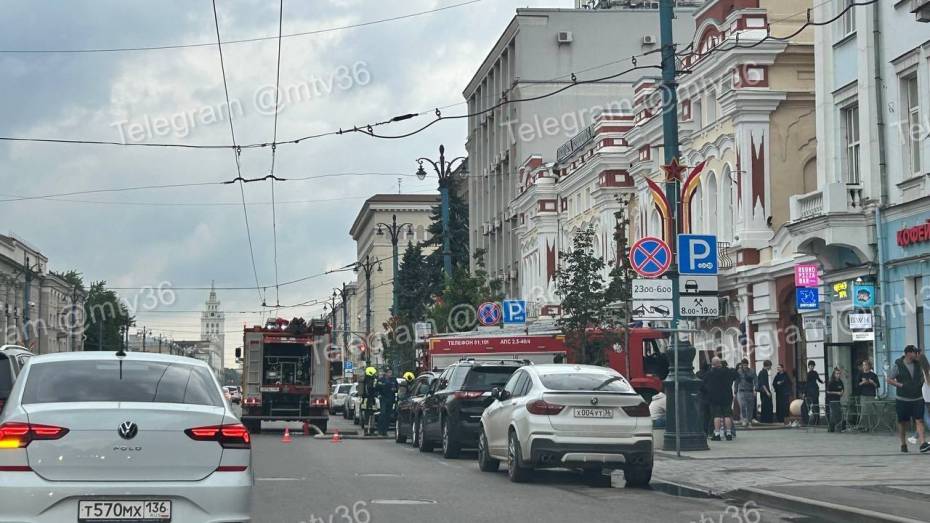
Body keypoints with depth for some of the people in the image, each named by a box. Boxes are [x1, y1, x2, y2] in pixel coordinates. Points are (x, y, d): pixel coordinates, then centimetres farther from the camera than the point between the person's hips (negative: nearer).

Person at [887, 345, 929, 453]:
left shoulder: (918, 364, 9)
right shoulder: (897, 365, -5)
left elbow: (922, 377, 24)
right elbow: (889, 380, -4)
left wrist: (921, 384, 4)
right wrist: (901, 385, -15)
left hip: (917, 399, 3)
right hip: (902, 399, -3)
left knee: (919, 421, -10)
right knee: (903, 423, 7)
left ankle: (923, 444, -20)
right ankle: (903, 444, 22)